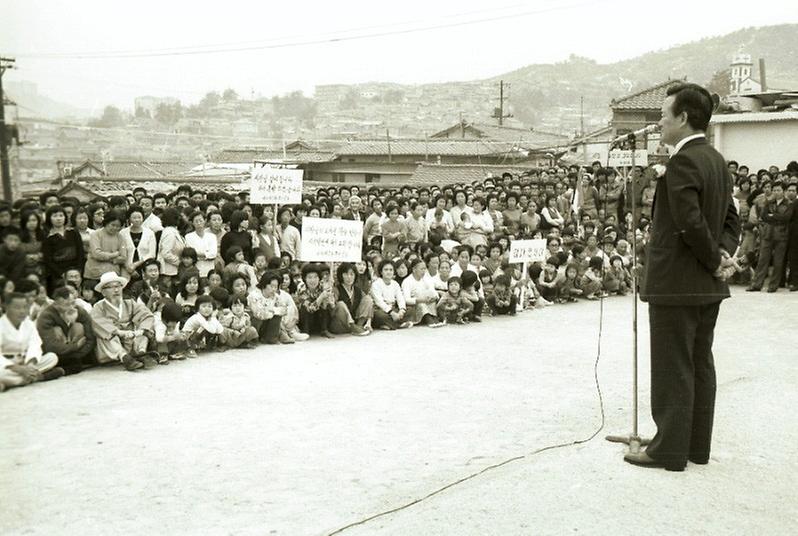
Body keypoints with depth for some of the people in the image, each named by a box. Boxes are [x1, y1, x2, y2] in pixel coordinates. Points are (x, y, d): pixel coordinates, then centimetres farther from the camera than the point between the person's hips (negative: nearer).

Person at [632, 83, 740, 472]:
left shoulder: (682, 162, -18)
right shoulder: (717, 160, 12)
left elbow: (690, 222, -24)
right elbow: (731, 218, 14)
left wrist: (714, 259, -12)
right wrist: (724, 252, -1)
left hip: (676, 283, -9)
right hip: (708, 286, 9)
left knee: (673, 368, -1)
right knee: (700, 364, 14)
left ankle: (670, 450, 7)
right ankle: (698, 444, 23)